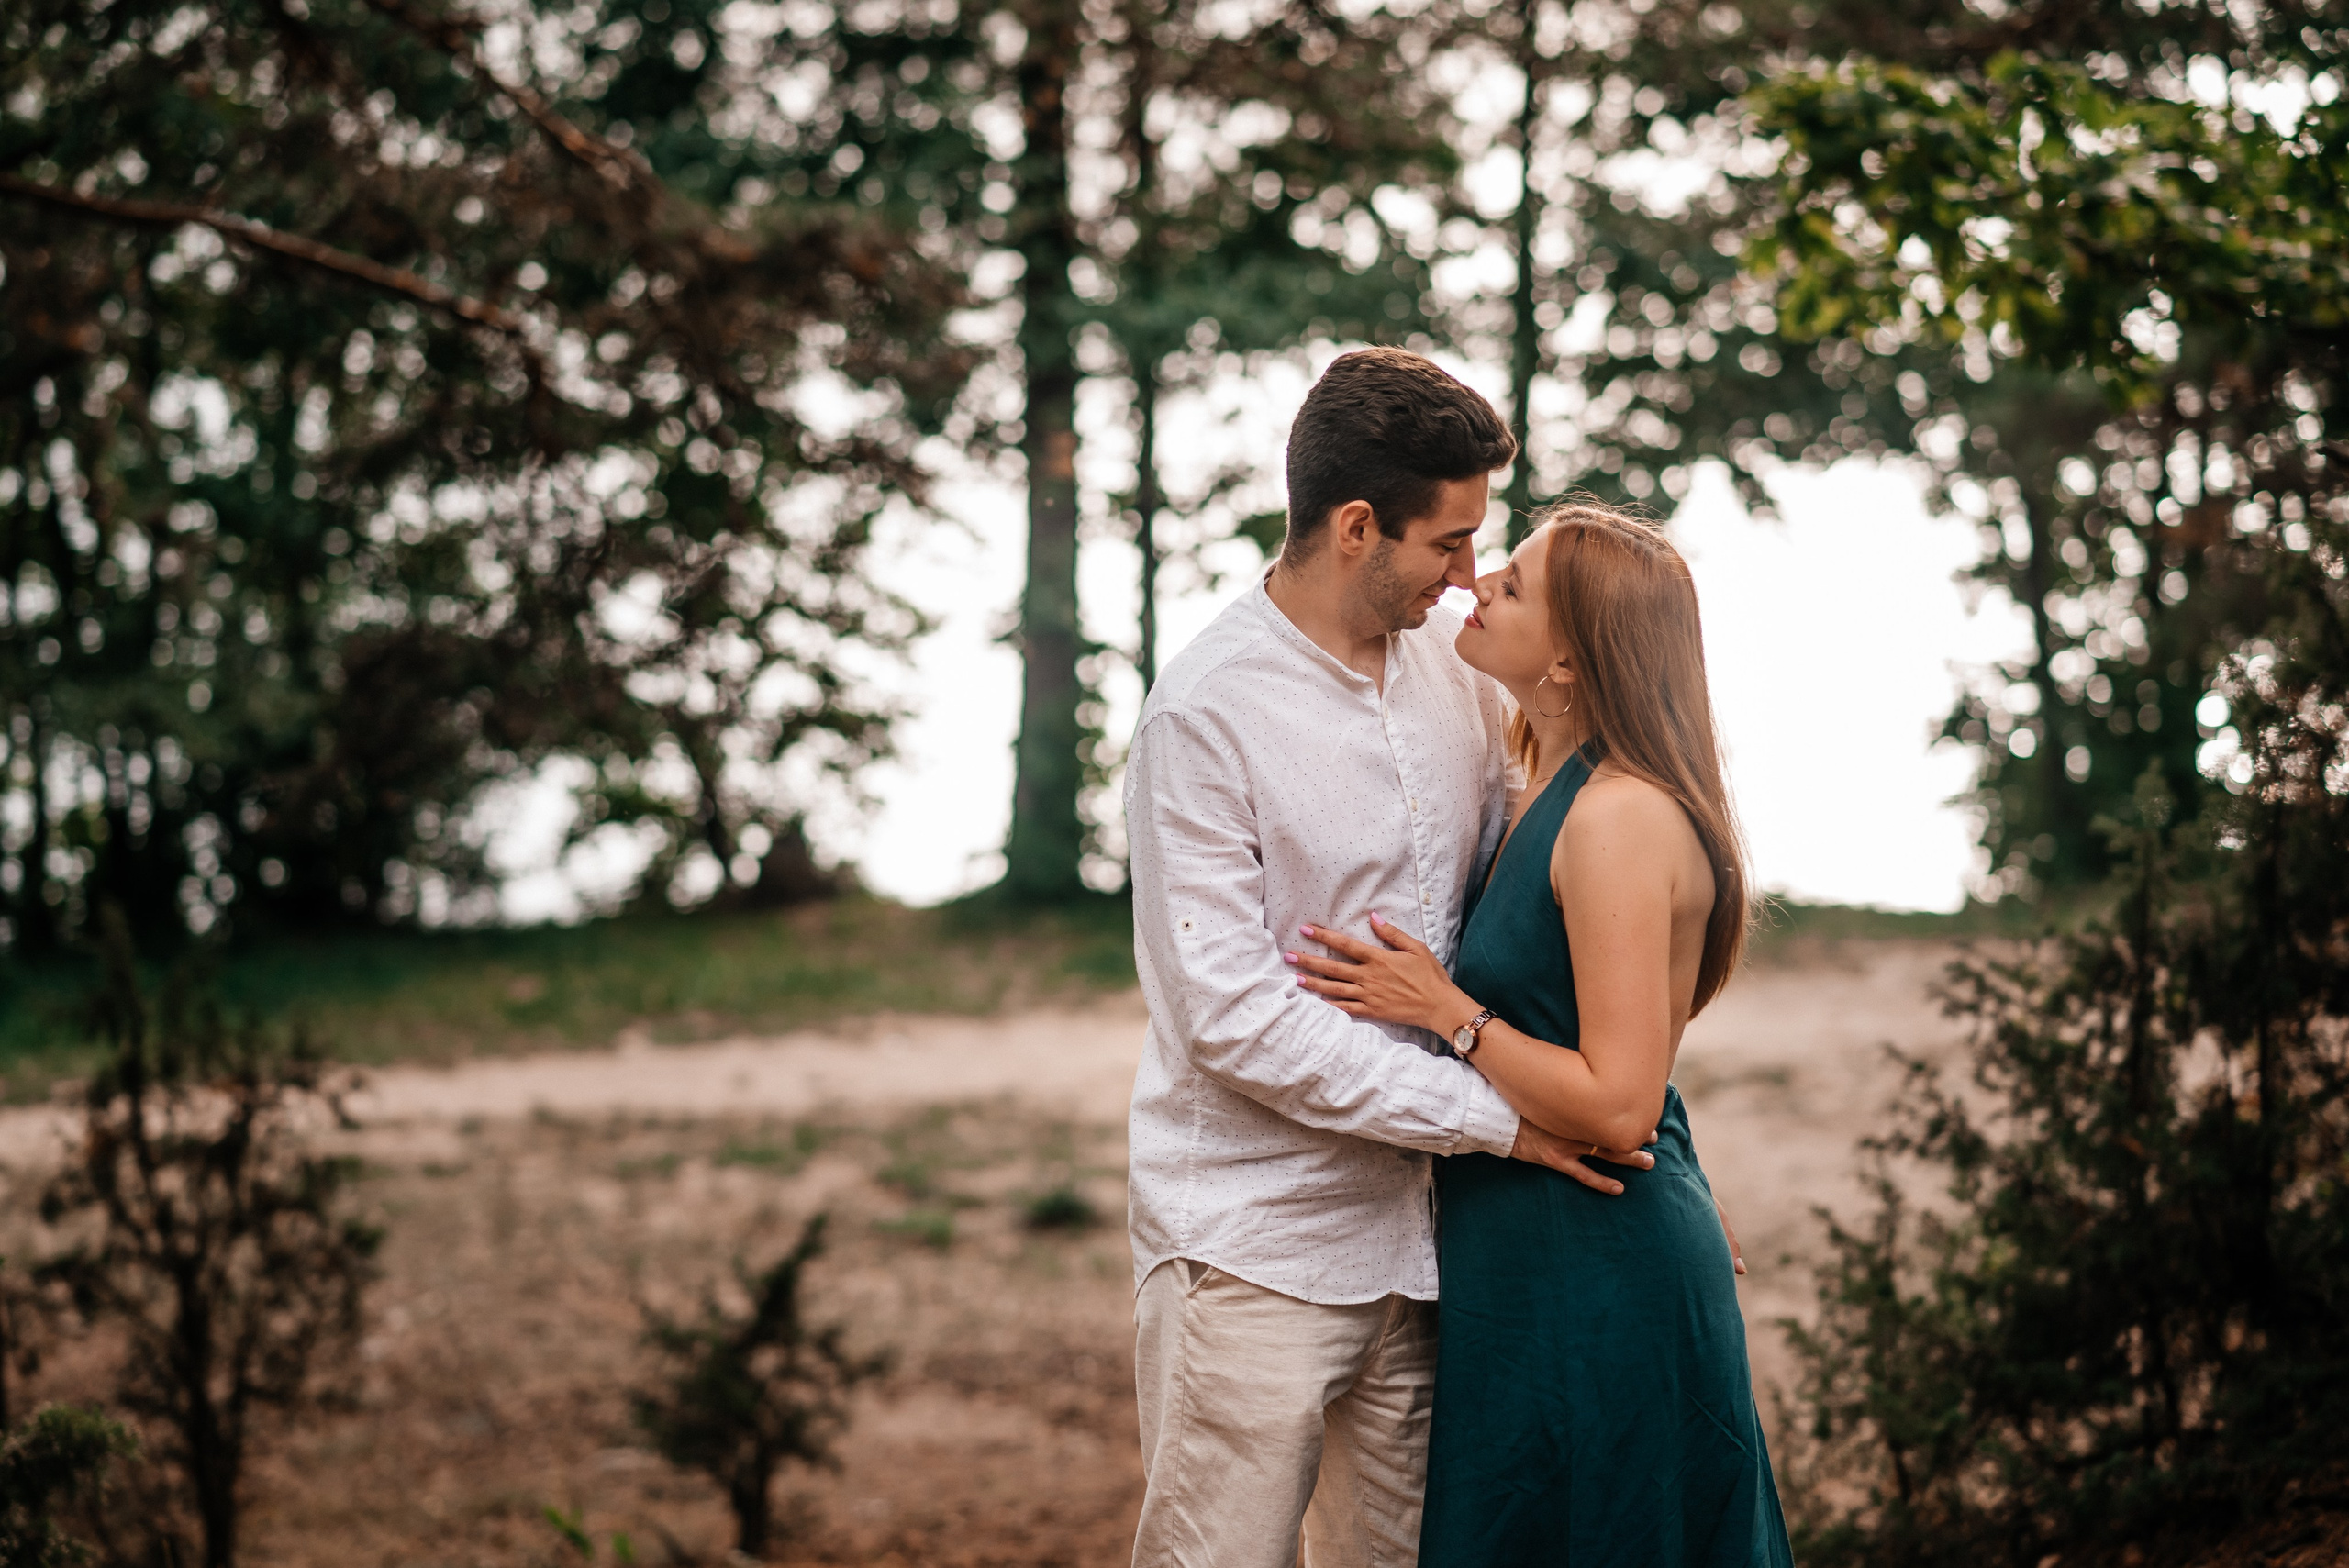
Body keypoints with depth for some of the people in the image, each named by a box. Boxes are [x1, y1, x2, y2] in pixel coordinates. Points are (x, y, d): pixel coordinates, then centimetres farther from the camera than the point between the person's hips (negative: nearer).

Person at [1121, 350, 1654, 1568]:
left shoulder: (1453, 660, 6)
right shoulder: (1205, 714, -14)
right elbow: (1233, 1013, -19)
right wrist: (1491, 1114, -18)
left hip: (1410, 1229, 6)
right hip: (1254, 1249, -6)